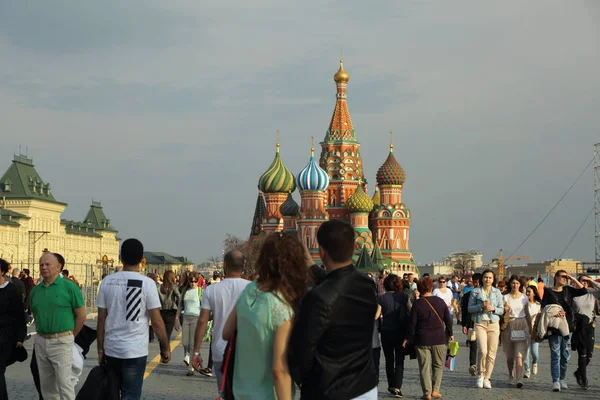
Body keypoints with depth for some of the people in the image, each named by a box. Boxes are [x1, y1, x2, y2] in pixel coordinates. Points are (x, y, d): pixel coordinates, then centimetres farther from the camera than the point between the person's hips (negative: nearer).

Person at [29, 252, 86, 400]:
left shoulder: (69, 287, -8)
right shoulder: (35, 290, 7)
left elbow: (81, 316, -5)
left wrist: (69, 336, 1)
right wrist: (41, 333, 12)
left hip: (61, 342, -6)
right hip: (41, 341, 6)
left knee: (64, 382, -7)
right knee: (46, 383, 12)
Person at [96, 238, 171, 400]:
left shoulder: (107, 281, 1)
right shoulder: (147, 283, -9)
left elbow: (101, 319, 3)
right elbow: (156, 321, -9)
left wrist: (100, 349, 11)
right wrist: (166, 348, 2)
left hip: (111, 349, 4)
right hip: (135, 350, -4)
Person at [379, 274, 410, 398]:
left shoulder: (382, 298, -7)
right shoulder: (404, 297, -3)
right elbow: (411, 312, 1)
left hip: (387, 332, 0)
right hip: (401, 332, 0)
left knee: (389, 360, 15)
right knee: (399, 361, 1)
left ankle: (392, 386, 21)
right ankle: (397, 387, -10)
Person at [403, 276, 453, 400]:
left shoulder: (417, 304, -7)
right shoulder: (440, 302, -1)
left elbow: (412, 323, -5)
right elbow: (448, 320, 4)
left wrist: (408, 338, 7)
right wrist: (450, 334, 19)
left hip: (422, 340, -2)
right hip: (439, 339, 2)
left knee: (424, 367, 4)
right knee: (438, 365, 14)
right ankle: (435, 390, 5)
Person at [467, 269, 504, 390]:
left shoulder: (497, 292, 10)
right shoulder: (475, 291, 5)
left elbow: (502, 310, 8)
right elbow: (470, 308, 2)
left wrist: (493, 308, -11)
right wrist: (481, 306, -13)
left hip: (494, 324, 2)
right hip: (480, 323, -2)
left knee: (492, 353, 0)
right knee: (482, 350, -18)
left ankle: (487, 378, 12)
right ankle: (480, 375, 1)